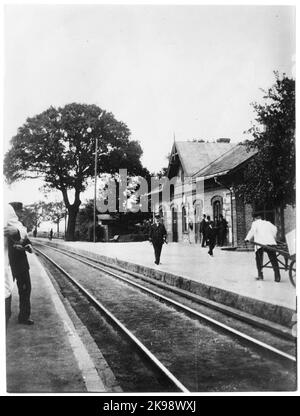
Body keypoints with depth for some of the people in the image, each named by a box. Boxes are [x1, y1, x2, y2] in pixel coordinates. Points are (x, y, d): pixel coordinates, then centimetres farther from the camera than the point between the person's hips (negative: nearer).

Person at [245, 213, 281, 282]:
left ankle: (260, 275, 10)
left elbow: (252, 231, -4)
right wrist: (273, 238, 26)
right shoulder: (268, 223, 24)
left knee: (259, 260, 15)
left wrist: (247, 239, -5)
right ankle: (277, 277, -3)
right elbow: (274, 229, 16)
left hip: (260, 243, -3)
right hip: (270, 243, 3)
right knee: (274, 260, 5)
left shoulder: (255, 223, 11)